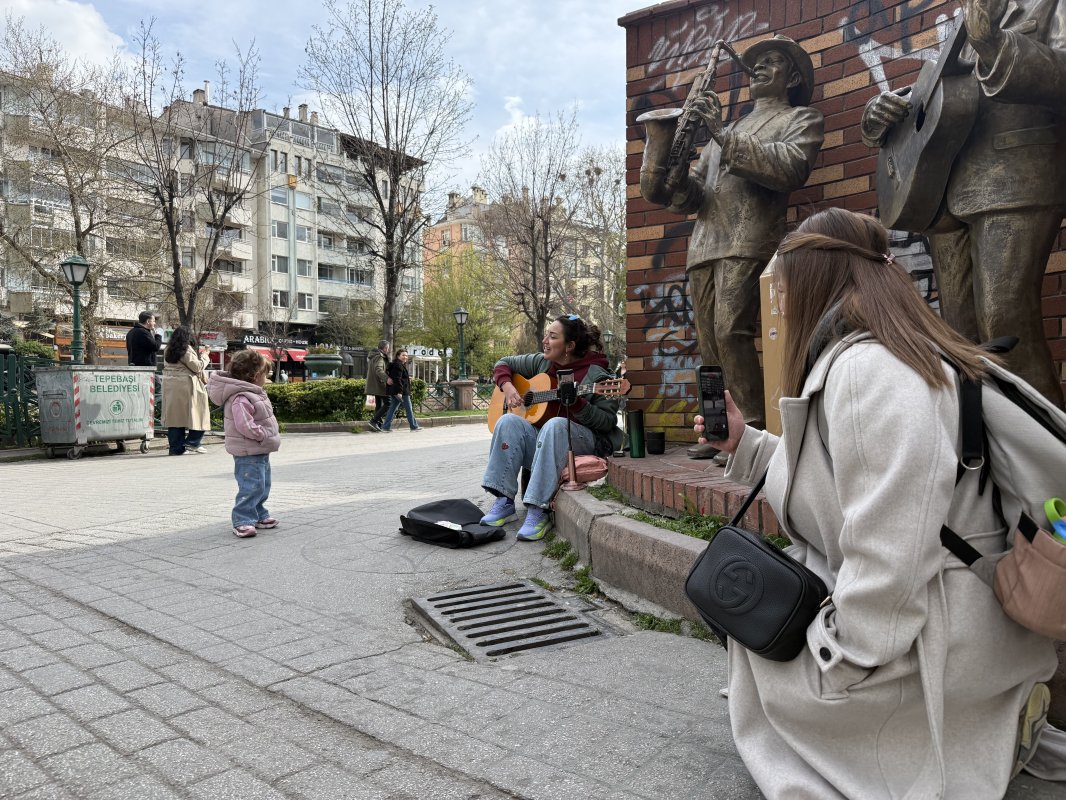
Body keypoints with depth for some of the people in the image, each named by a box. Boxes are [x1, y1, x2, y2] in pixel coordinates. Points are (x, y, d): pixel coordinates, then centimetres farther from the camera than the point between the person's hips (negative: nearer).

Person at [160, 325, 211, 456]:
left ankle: (176, 448, 10)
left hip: (169, 388, 7)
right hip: (185, 387, -7)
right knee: (198, 414, 5)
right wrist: (204, 355, 4)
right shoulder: (187, 350, -8)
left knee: (174, 416, 8)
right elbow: (197, 367, -8)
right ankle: (192, 442, -1)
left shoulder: (168, 350, 14)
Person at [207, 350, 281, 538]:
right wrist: (265, 435, -21)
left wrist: (271, 437, 13)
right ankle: (242, 521, -3)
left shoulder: (255, 393, 14)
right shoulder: (241, 398, -21)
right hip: (248, 453, -11)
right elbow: (245, 425, -29)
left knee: (262, 485, 19)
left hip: (260, 451, 11)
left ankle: (259, 515, 31)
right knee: (251, 486, -10)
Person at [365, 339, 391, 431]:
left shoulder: (373, 356, 17)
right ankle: (373, 421, -15)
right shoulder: (379, 357, -15)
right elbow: (378, 369, -31)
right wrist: (387, 378, -43)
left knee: (378, 405, 12)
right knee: (387, 404, -9)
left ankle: (378, 424, 13)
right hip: (380, 384, -10)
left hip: (375, 385, 10)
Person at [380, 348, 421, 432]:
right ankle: (414, 426, 9)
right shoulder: (398, 366, -14)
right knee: (409, 409, 1)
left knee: (393, 408, 7)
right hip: (402, 391, -10)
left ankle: (386, 426, 4)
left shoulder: (401, 365, 19)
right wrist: (399, 392, -25)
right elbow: (397, 379, -22)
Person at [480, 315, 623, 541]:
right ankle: (504, 502, -24)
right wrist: (507, 386, -1)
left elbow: (608, 421, -12)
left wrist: (576, 404, -27)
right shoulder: (541, 362, 8)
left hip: (584, 441, -5)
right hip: (539, 440, 5)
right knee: (508, 421, -24)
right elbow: (504, 363, 19)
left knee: (555, 424, -38)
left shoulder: (596, 375, -8)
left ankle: (538, 512, -39)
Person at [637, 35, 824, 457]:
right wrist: (675, 180, 0)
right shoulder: (727, 128, 33)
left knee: (731, 332, -21)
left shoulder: (802, 119, 16)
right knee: (710, 344, 1)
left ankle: (758, 430, -15)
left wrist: (724, 135, -10)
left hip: (750, 237, -6)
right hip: (705, 242, 6)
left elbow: (789, 168, -7)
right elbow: (694, 195, 24)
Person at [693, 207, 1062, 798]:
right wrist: (744, 444, 14)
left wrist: (847, 658, -18)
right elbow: (836, 472, 15)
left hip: (942, 635, -9)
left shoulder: (868, 368, -24)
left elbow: (890, 545, -29)